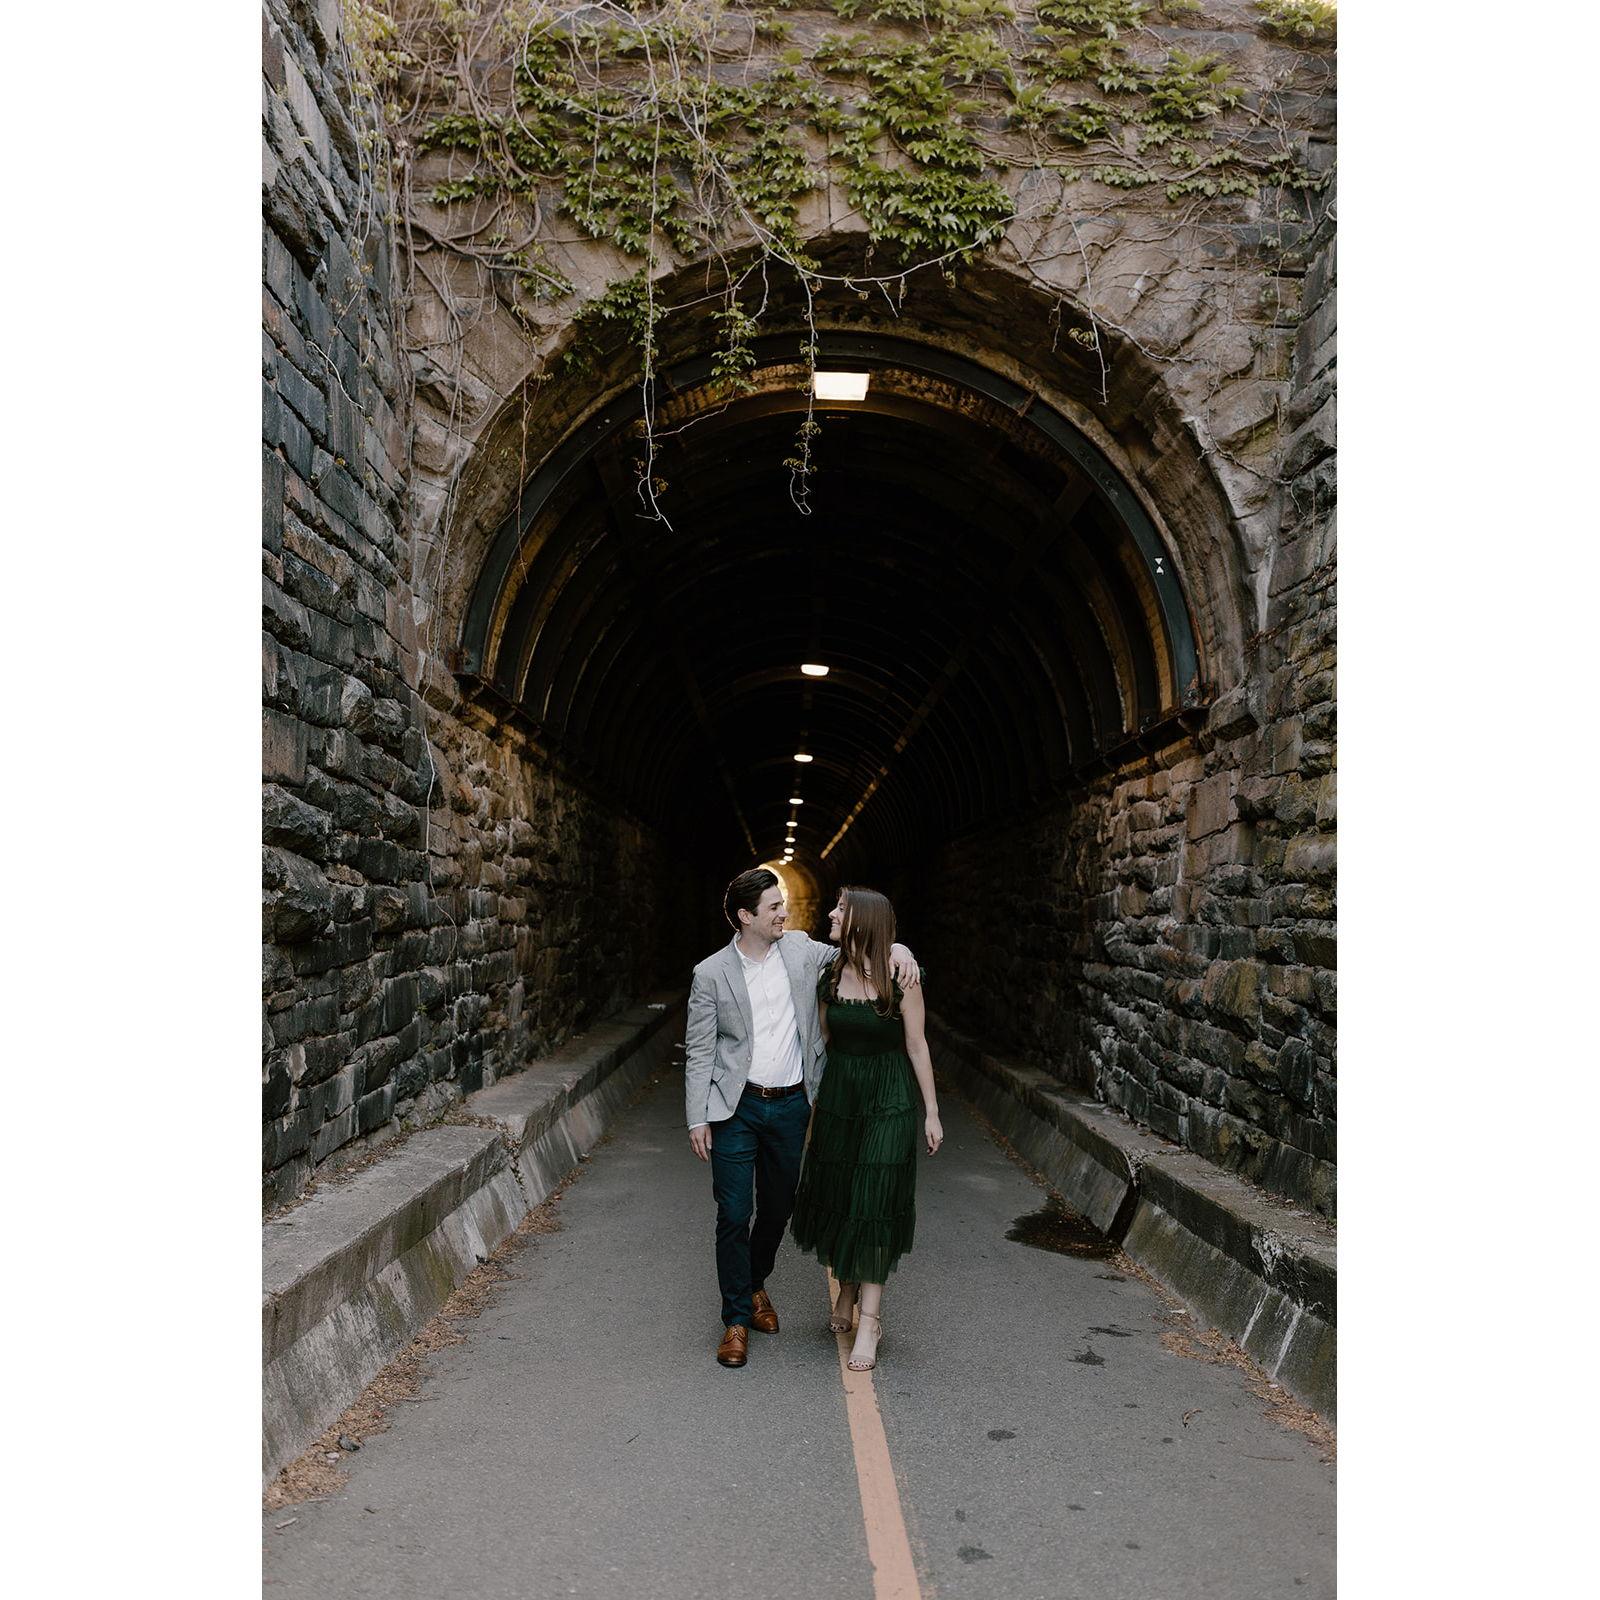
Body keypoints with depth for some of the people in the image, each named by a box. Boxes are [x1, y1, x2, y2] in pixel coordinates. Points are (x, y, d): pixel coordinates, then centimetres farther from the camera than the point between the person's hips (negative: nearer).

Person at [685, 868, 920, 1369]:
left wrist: (897, 950, -9)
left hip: (790, 1105, 3)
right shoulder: (711, 974, -8)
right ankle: (736, 1318, 17)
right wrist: (697, 1120, -7)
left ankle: (755, 1284, 42)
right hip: (736, 1108, -3)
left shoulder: (800, 950, 0)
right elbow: (699, 1053, -4)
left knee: (778, 1208, 16)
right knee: (734, 1215, -1)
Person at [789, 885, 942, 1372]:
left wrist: (931, 1112, -3)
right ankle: (847, 1290, 34)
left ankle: (869, 1319, 4)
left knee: (875, 1202, -4)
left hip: (888, 1101, -4)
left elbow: (917, 1046, -5)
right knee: (836, 1195, 11)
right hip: (838, 1095, 4)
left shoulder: (900, 979, -10)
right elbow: (823, 1040, 11)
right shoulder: (828, 977, 2)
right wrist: (810, 1097, 12)